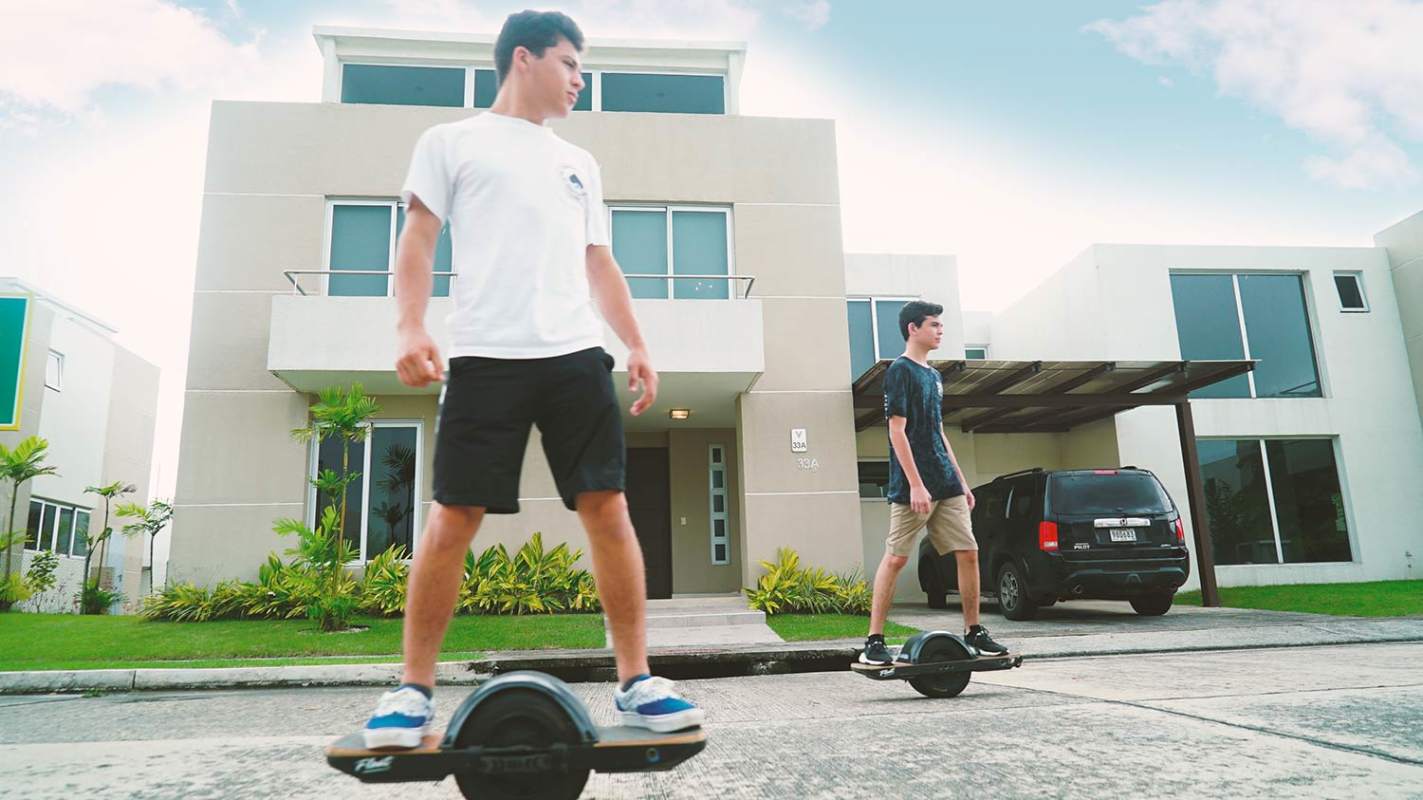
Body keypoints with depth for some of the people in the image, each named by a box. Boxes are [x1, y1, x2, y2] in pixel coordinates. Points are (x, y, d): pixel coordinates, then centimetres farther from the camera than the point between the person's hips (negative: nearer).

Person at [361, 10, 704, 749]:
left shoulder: (578, 164, 26)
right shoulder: (452, 141, 14)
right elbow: (419, 241, 6)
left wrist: (636, 346, 12)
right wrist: (410, 327, -10)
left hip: (576, 355, 4)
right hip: (485, 356, -3)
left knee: (607, 507, -5)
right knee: (453, 516, -4)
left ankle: (636, 682, 3)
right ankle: (415, 689, 12)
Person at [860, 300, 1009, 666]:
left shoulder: (934, 375, 18)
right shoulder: (900, 371, -7)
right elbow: (897, 430, -14)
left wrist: (961, 481, 19)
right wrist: (915, 484, -19)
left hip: (946, 484, 8)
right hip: (913, 485, -8)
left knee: (968, 553, 6)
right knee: (895, 557, -5)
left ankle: (974, 631, 19)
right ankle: (874, 642, 0)